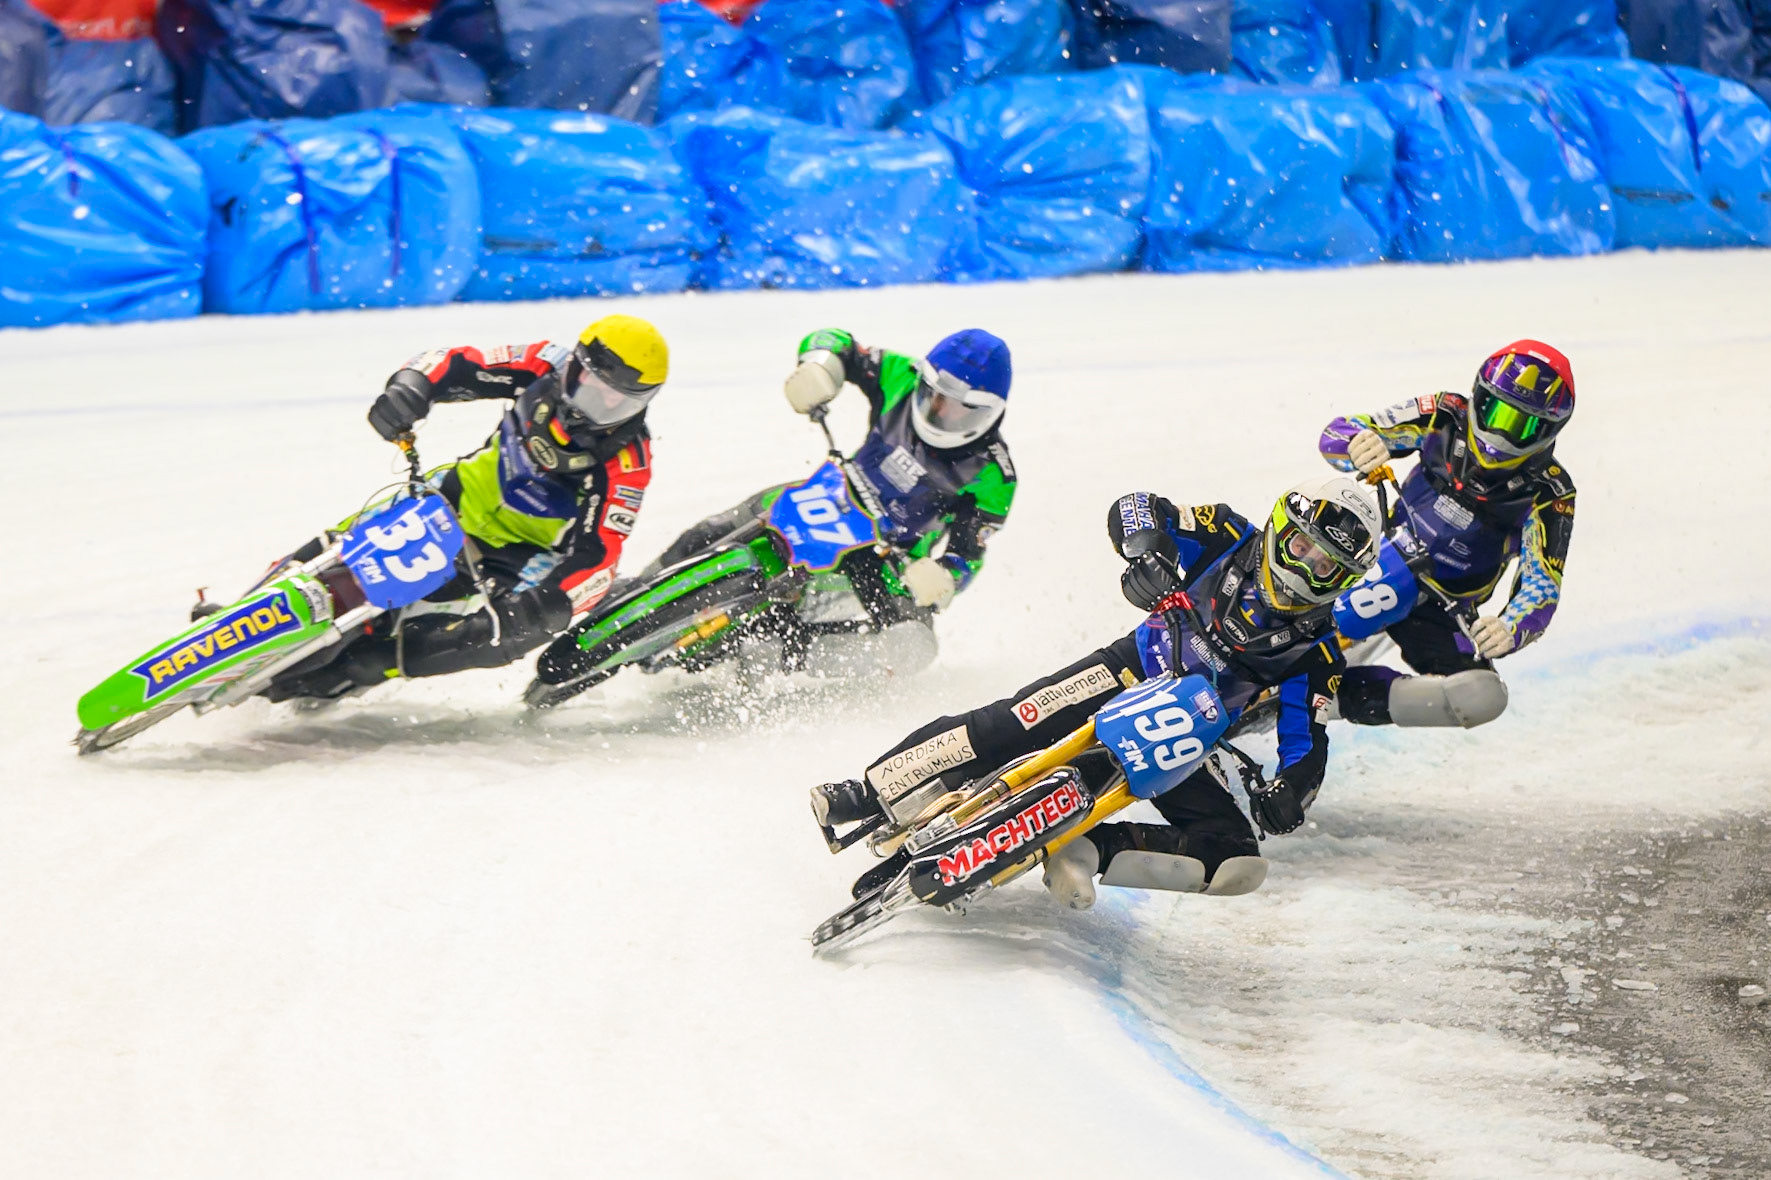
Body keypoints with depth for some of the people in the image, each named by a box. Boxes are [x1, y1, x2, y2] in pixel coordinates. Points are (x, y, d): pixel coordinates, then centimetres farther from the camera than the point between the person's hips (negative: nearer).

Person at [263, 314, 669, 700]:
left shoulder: (626, 465, -23)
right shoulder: (546, 367, -13)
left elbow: (599, 555, -27)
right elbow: (451, 364, -12)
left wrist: (547, 606, -44)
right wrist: (410, 385, -35)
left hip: (525, 552, -4)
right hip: (469, 496, 4)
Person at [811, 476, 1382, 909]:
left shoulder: (1316, 651, -5)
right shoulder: (1229, 540, -5)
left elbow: (1308, 745, -6)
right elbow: (1133, 509, -6)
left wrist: (1290, 791, -30)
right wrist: (1148, 555, -29)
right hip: (1131, 675, -2)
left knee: (1238, 863, -21)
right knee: (1009, 724, -29)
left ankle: (1086, 850, -23)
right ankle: (873, 791, -23)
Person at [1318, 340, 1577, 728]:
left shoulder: (1548, 495, -16)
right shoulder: (1446, 418, -11)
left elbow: (1542, 589, -22)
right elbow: (1336, 434, -12)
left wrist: (1509, 631, -46)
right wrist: (1360, 446, -38)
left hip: (1437, 609, -2)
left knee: (1481, 696, -28)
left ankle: (1329, 696, -20)